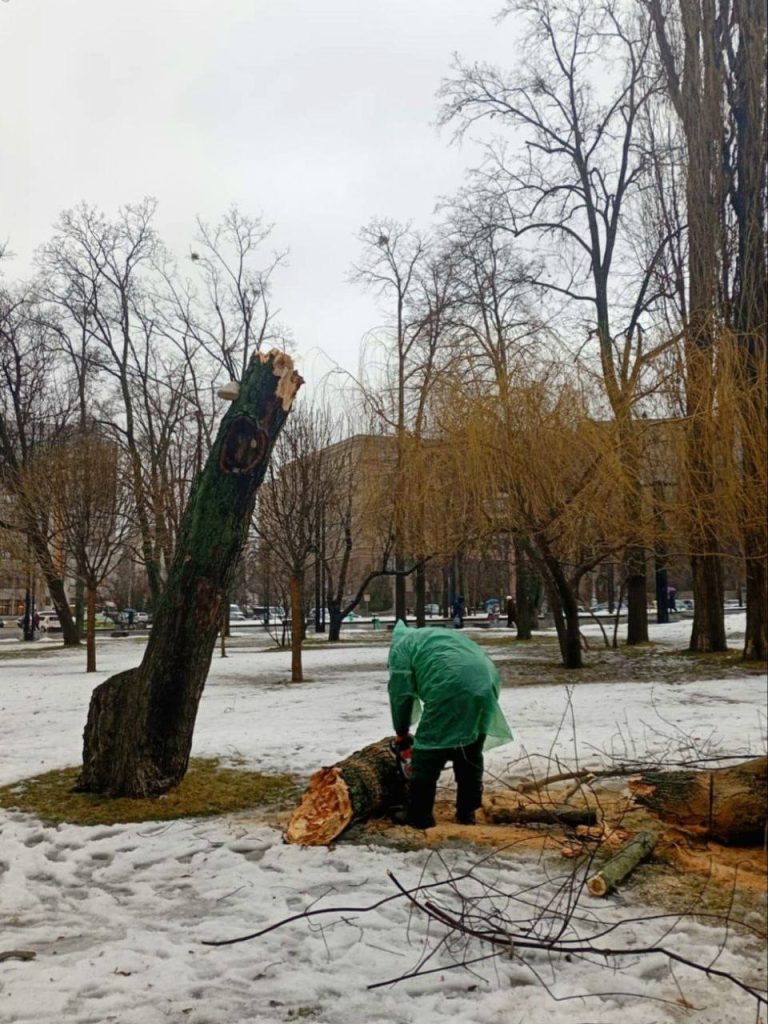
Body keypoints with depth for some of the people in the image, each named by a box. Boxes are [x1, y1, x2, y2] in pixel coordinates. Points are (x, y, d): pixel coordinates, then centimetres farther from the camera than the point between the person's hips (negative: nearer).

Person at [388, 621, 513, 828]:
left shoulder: (401, 646, 19)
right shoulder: (444, 636, 39)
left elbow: (401, 693, 10)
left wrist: (401, 733, 21)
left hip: (451, 692, -7)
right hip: (486, 687, 7)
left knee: (427, 756, 5)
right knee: (471, 755, 20)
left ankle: (419, 816, 10)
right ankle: (467, 813, 25)